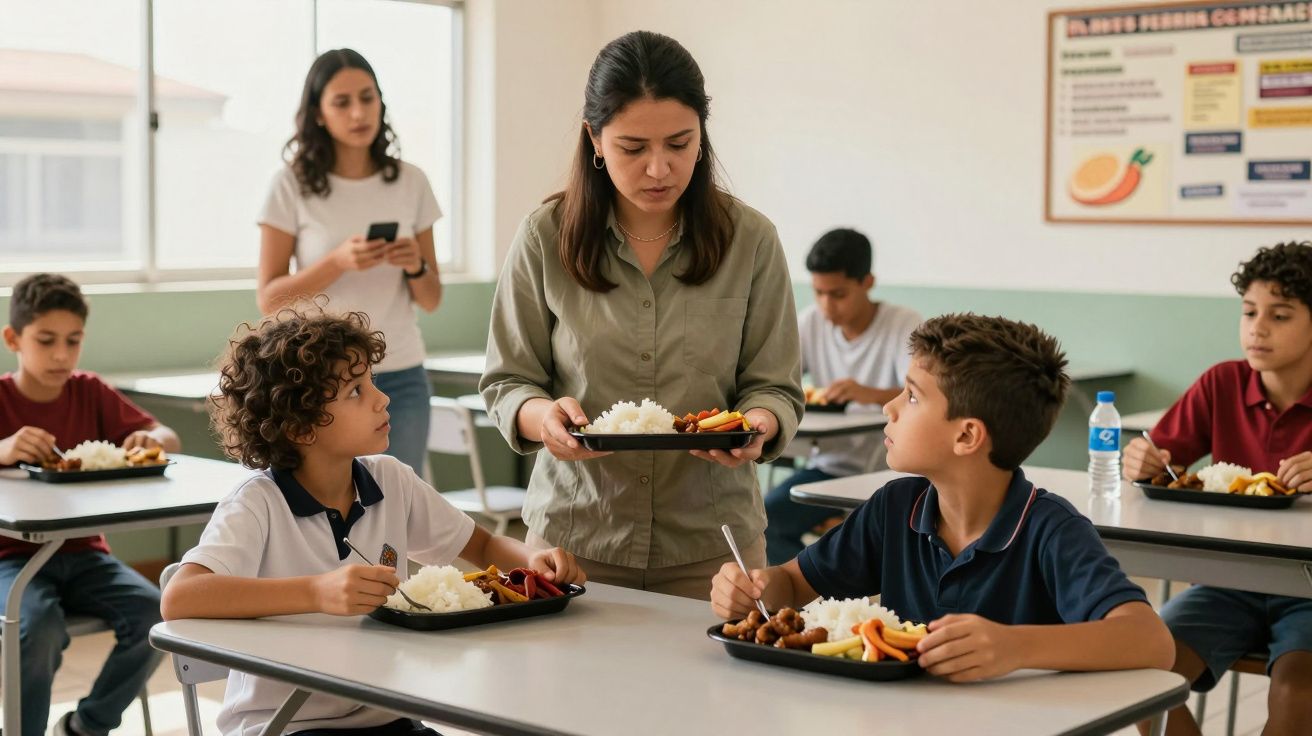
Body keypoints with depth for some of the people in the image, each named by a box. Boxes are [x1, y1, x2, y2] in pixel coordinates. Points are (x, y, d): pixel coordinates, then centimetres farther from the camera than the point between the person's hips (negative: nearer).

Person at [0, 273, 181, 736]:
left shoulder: (91, 393, 5)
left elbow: (170, 439, 6)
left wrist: (152, 439, -17)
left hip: (82, 553, 4)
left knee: (153, 613, -22)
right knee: (40, 625, -34)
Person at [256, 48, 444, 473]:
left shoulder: (411, 183, 4)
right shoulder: (292, 186, -4)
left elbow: (431, 301, 9)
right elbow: (269, 299, -7)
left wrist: (415, 266, -13)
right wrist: (338, 262, -21)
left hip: (400, 379, 3)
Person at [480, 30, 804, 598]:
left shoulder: (750, 240, -3)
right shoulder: (545, 238, -4)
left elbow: (775, 386, 0)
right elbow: (506, 384, 0)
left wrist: (757, 424, -23)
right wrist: (542, 416, -22)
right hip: (574, 532, 0)